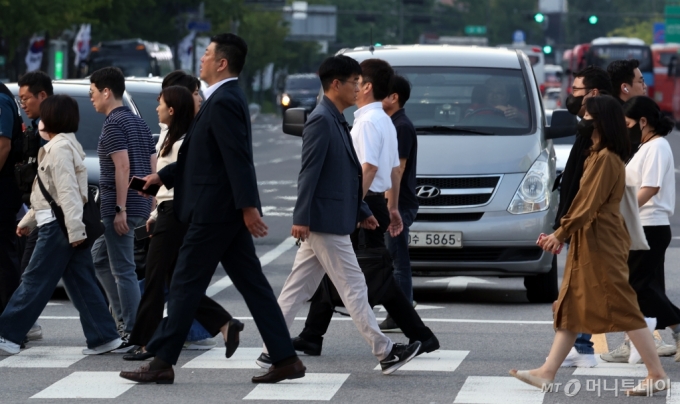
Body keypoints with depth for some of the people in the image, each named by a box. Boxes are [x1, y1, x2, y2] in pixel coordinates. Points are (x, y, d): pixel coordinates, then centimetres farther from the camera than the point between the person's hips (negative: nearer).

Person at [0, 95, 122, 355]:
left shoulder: (59, 148, -12)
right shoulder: (58, 146, 20)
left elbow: (67, 191, -20)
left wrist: (74, 230, -25)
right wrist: (28, 221, 29)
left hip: (58, 226, -10)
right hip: (62, 225, 10)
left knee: (35, 282, -5)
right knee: (81, 283, 6)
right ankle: (103, 336, 3)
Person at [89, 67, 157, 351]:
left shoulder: (113, 124, -11)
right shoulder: (139, 123, 16)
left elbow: (122, 167, -20)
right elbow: (153, 167, 16)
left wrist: (120, 208, -21)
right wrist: (153, 206, 17)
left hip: (119, 207, -10)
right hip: (141, 205, 10)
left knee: (123, 270, -6)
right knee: (100, 256, 22)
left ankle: (135, 334, -5)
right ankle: (123, 317, 18)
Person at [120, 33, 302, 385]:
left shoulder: (223, 102, -16)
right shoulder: (226, 99, 16)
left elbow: (238, 158, -23)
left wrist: (248, 207, -27)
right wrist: (162, 177, 22)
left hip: (214, 210, -10)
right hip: (228, 211, 10)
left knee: (185, 285, -2)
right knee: (252, 285, 8)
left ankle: (162, 362, 4)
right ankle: (286, 359, 6)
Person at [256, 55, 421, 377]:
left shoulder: (335, 122, 17)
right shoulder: (321, 121, -14)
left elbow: (347, 175, 22)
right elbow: (309, 172, -19)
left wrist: (362, 211, 20)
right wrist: (301, 218, -23)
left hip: (329, 221, 10)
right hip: (326, 221, -10)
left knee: (298, 289, 9)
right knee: (353, 288, -4)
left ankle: (273, 350, 12)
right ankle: (385, 353, 0)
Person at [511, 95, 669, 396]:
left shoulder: (606, 158, -17)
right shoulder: (599, 155, 15)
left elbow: (589, 204, -19)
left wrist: (561, 234, -14)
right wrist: (562, 234, 14)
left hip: (601, 242, -11)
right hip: (588, 241, 11)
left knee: (622, 308, -8)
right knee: (570, 307, 10)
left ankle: (657, 375, -4)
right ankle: (547, 373, 12)